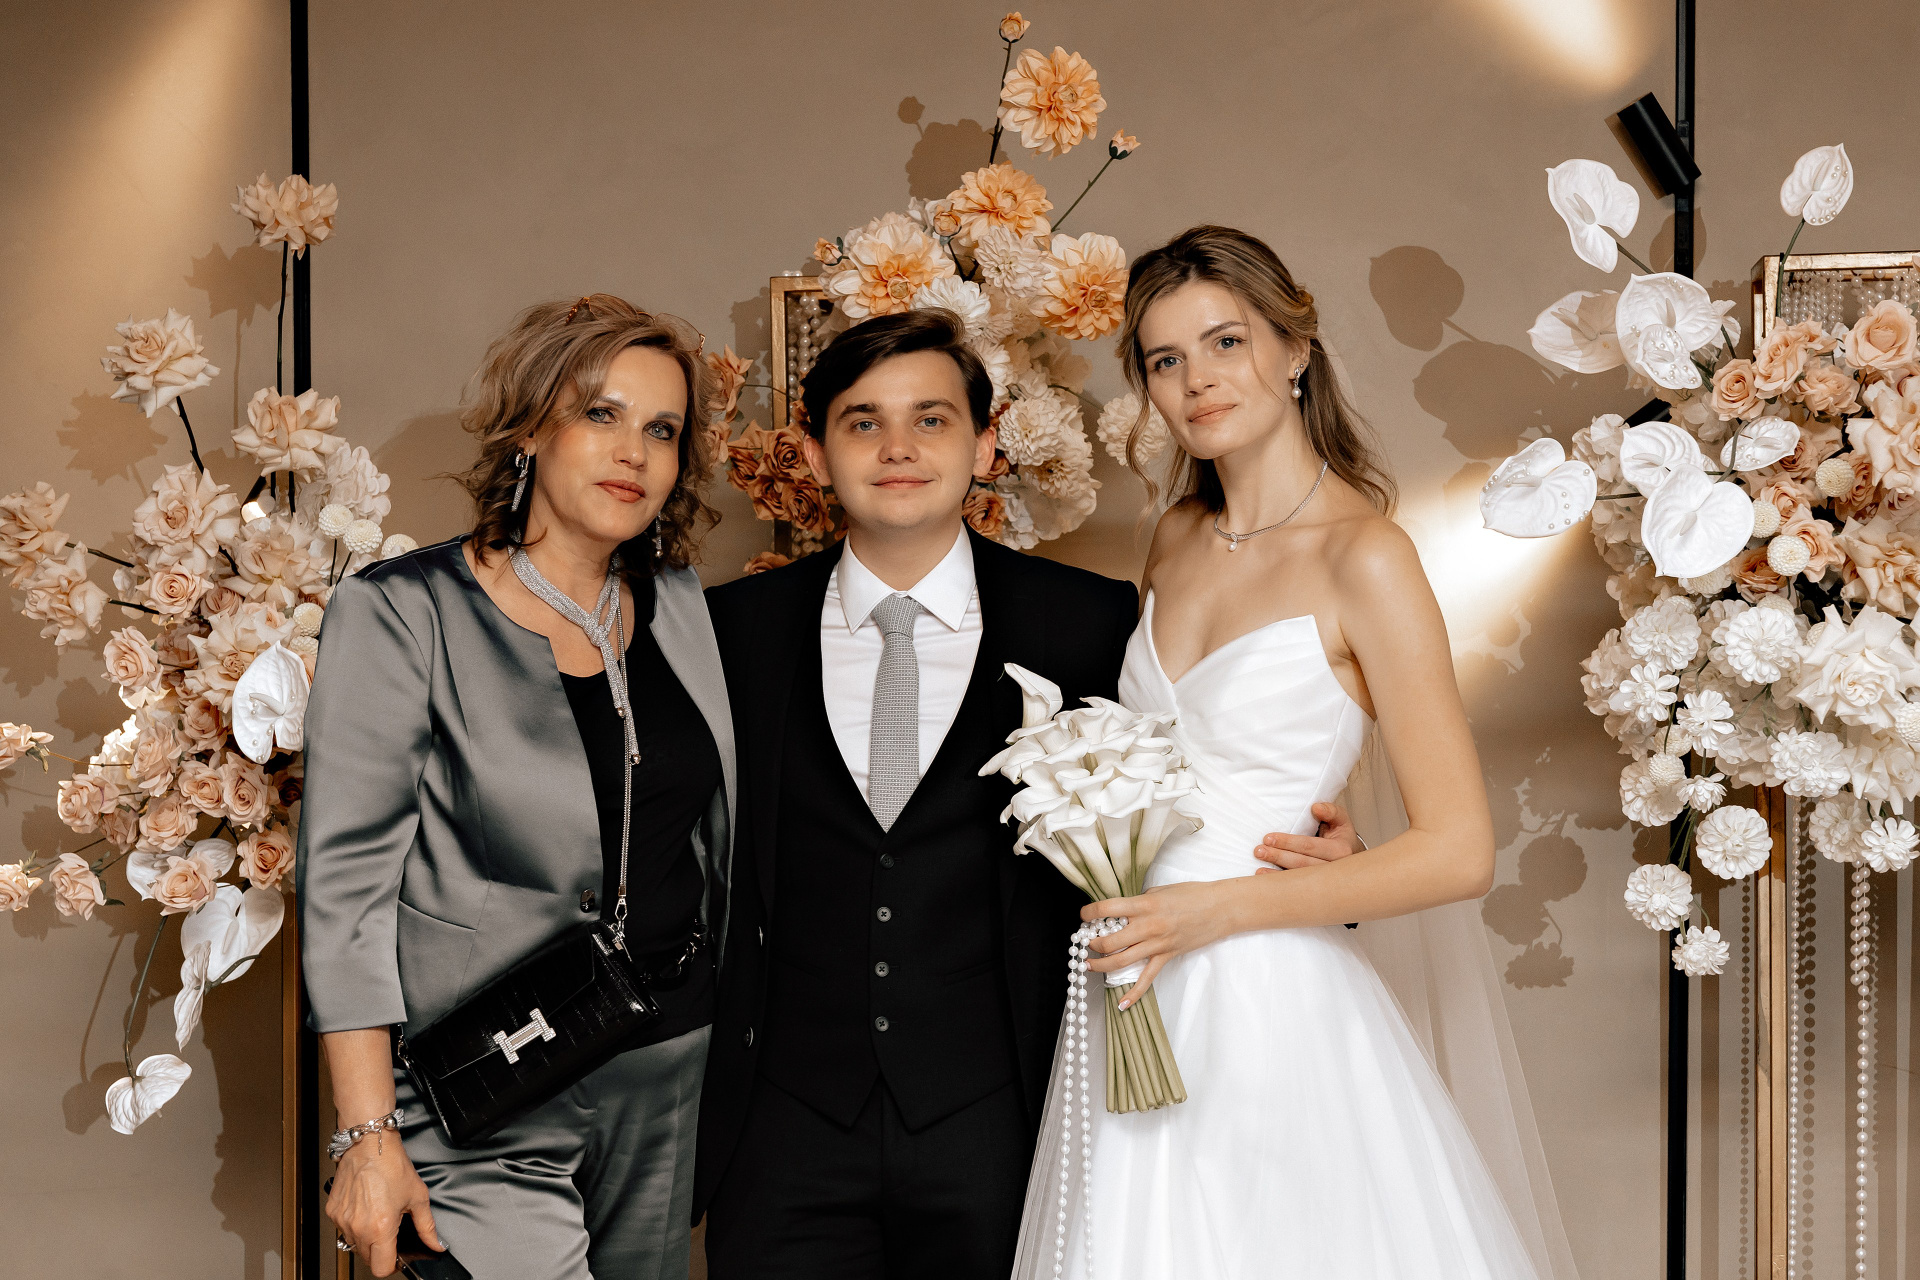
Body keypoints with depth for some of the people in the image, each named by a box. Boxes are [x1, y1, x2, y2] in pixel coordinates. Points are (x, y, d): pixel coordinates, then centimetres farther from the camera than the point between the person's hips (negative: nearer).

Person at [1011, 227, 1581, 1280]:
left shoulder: (1363, 558, -12)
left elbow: (1458, 852, -15)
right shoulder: (1178, 537, 8)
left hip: (1276, 1004, -6)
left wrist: (1219, 909, -17)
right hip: (1142, 1003, 6)